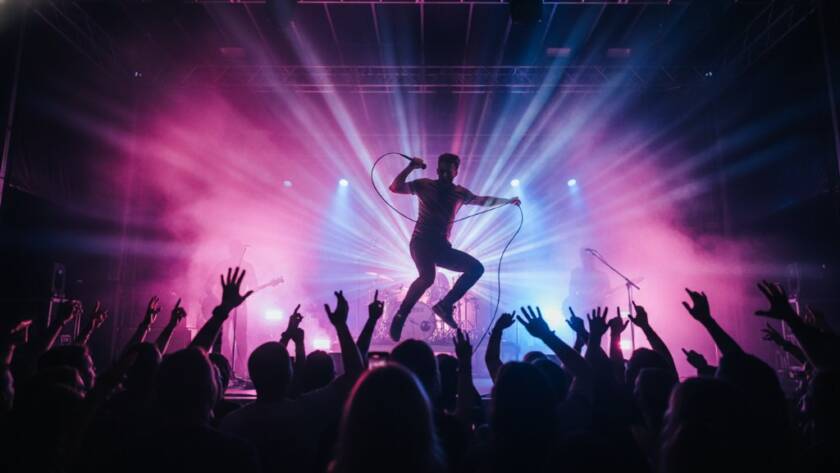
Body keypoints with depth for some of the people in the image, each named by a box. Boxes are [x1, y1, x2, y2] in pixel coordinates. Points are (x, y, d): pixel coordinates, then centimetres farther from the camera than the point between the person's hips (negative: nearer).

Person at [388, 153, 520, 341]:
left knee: (476, 268, -6)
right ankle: (399, 318, -17)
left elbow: (482, 200, 28)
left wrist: (508, 201, 32)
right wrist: (410, 168, -14)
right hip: (421, 243, -5)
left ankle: (444, 305, -4)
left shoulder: (460, 192, 12)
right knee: (427, 277, -31)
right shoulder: (424, 185, 2)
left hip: (441, 247, 5)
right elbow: (395, 188, -5)